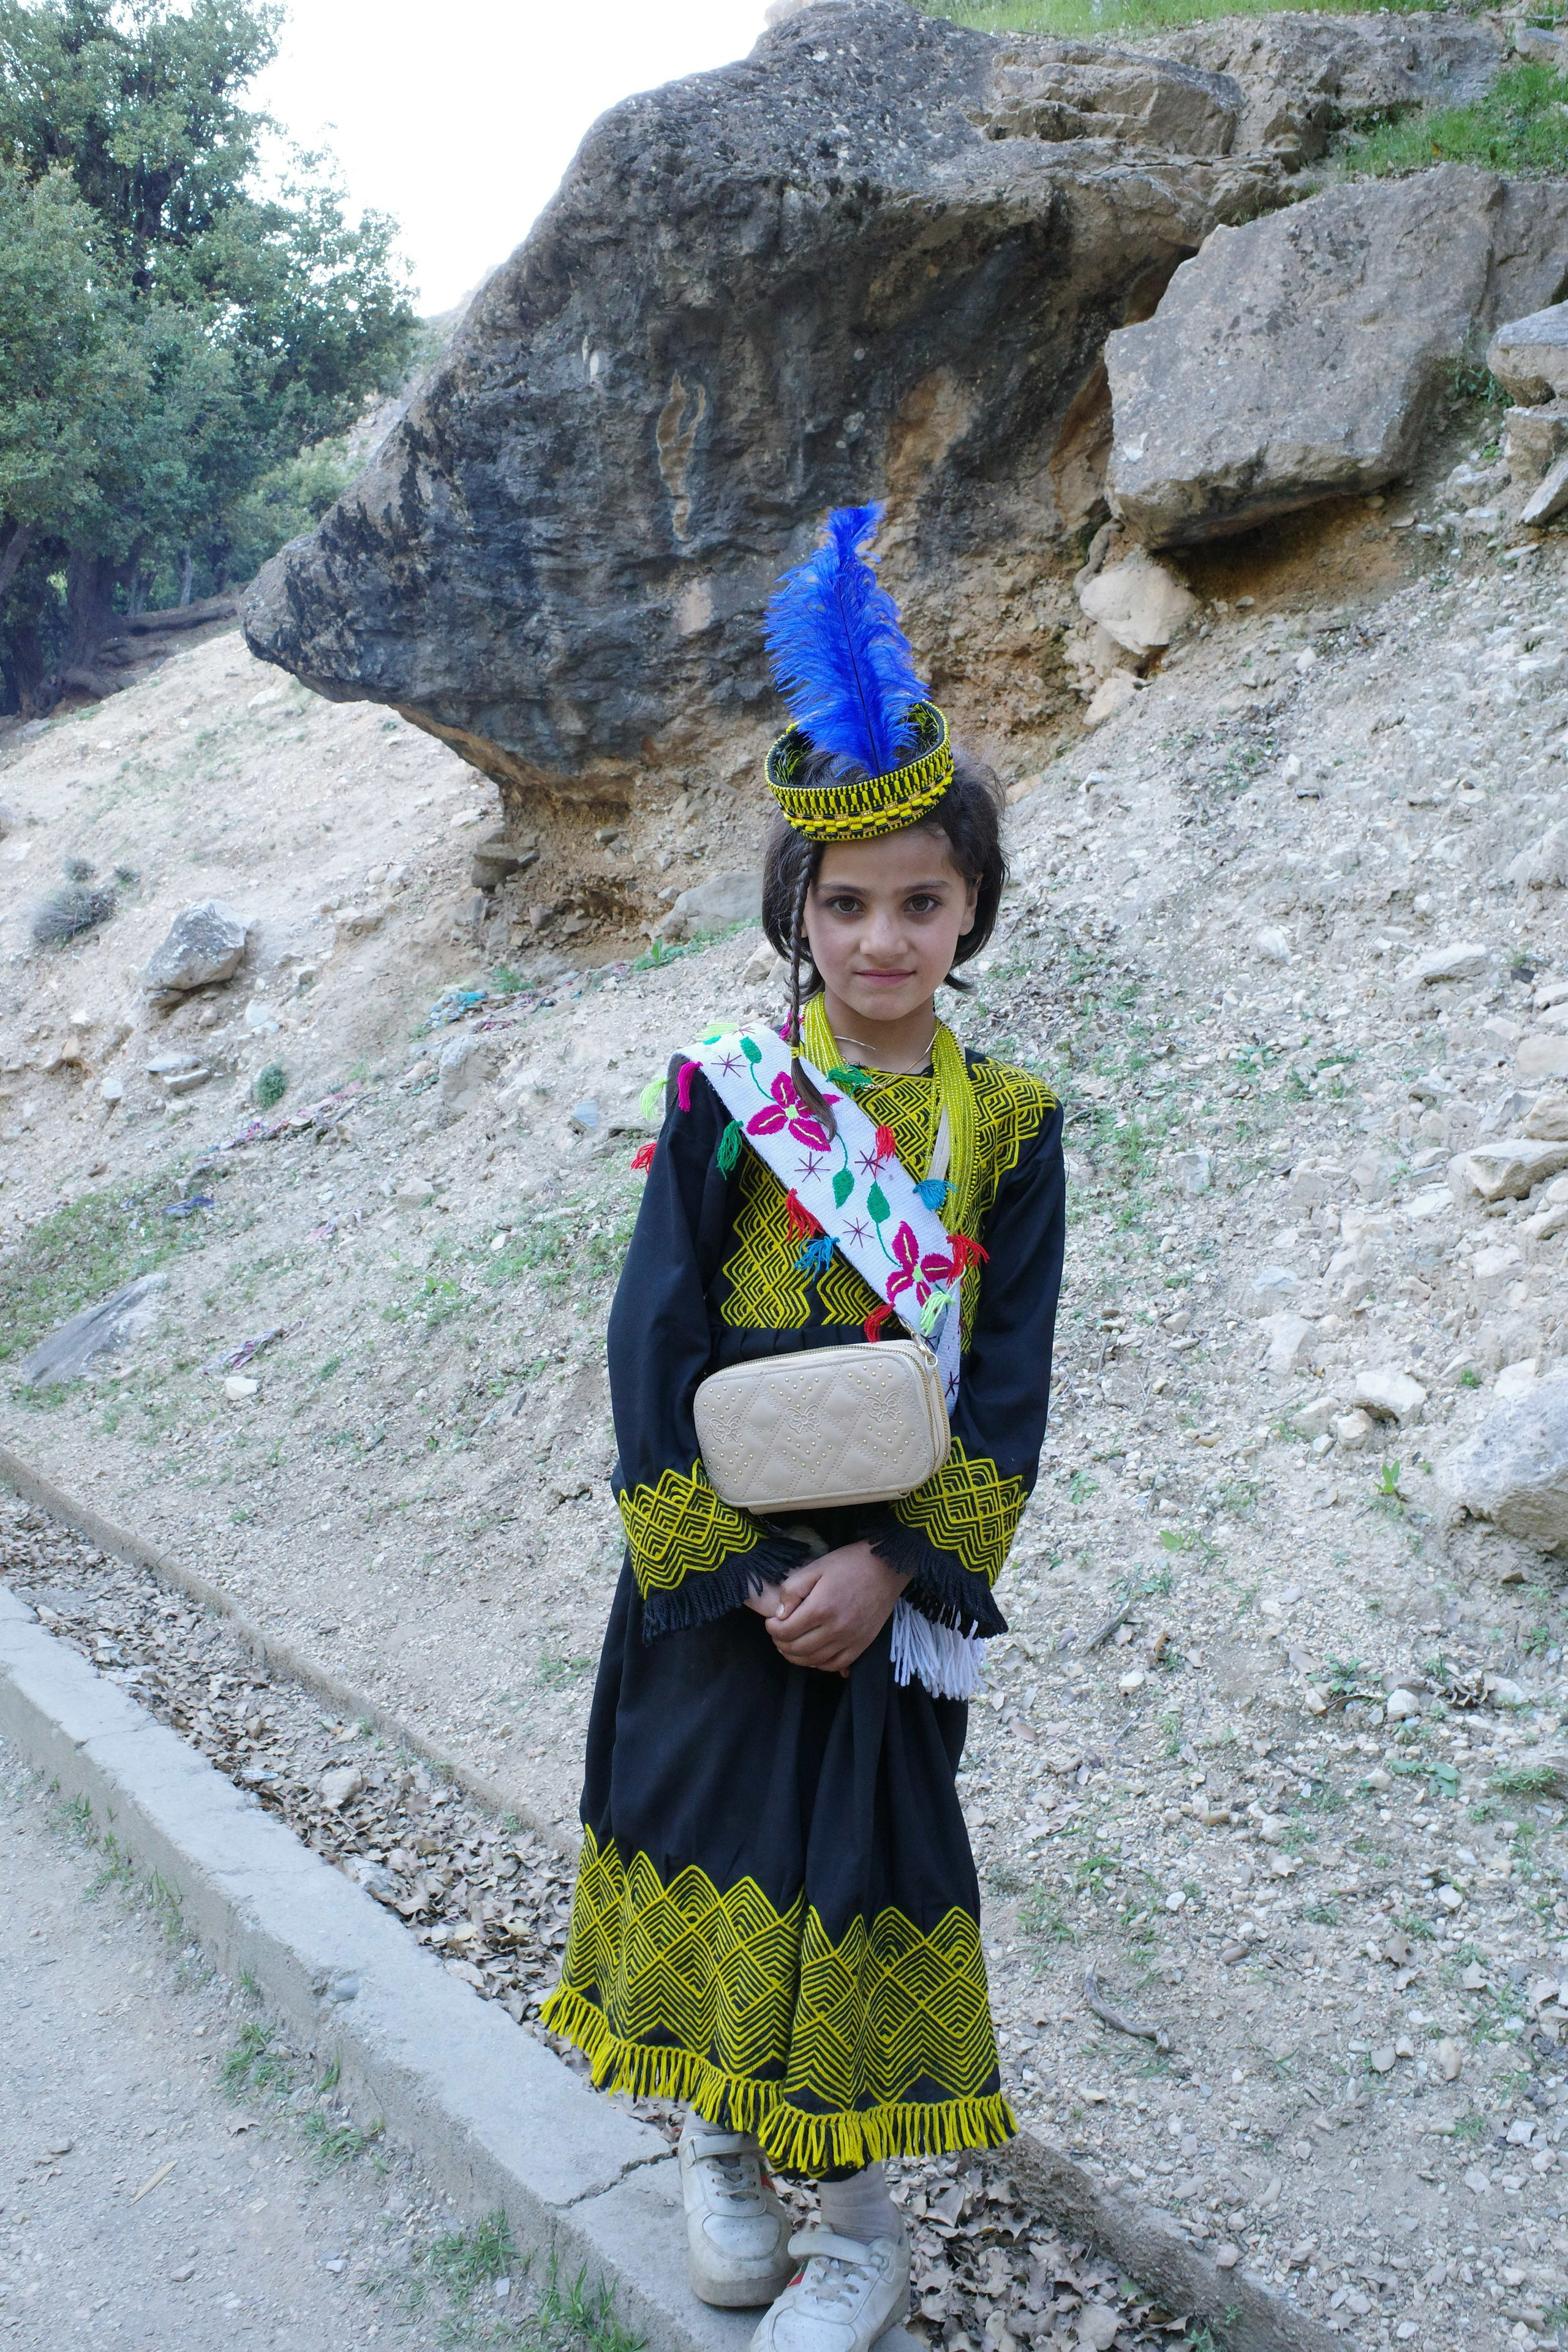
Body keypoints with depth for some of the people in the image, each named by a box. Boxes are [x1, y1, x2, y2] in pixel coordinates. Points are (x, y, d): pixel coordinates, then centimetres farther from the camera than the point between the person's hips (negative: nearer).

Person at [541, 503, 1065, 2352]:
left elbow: (1010, 1382, -5)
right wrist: (741, 1568, -14)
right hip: (722, 1555, 0)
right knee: (711, 1828, 12)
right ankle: (721, 2135, 37)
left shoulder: (1009, 1126, -3)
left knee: (867, 1857, 8)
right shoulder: (725, 1102, -5)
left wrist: (891, 1563, -15)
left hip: (893, 1563, 0)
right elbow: (652, 1337, -9)